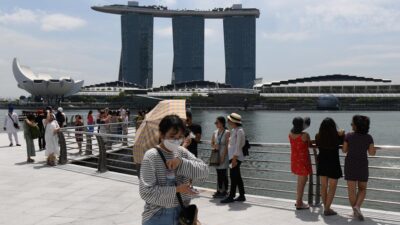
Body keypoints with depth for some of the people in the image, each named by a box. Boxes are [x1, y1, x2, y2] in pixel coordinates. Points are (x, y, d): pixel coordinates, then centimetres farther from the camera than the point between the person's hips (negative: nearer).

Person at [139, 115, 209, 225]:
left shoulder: (183, 153, 1)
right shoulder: (151, 156, -16)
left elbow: (204, 172, -7)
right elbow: (146, 192, -21)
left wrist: (181, 162, -19)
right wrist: (176, 189, -20)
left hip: (181, 213, 5)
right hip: (157, 216, -5)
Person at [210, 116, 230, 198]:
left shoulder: (227, 132, -8)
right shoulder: (215, 132, 11)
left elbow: (227, 145, -12)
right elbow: (212, 143, 18)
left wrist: (223, 156, -15)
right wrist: (214, 147, -5)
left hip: (224, 155, -6)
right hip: (216, 155, 6)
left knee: (223, 174, -2)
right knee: (218, 174, 10)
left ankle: (225, 191, 6)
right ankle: (219, 190, 17)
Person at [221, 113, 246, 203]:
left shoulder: (239, 131, -14)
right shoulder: (233, 130, 13)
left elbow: (238, 146, -18)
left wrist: (234, 158, -20)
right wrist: (233, 158, 15)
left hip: (236, 157, -9)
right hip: (232, 157, 9)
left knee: (234, 177, -4)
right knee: (237, 177, 13)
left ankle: (231, 196, 2)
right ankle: (242, 196, 20)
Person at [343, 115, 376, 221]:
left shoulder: (349, 136, -7)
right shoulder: (368, 137, -6)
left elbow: (344, 150, 0)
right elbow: (372, 153, -5)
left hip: (350, 165, 0)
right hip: (362, 165, 0)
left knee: (352, 189, 7)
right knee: (362, 189, 14)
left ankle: (355, 211, 12)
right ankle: (357, 206, -7)